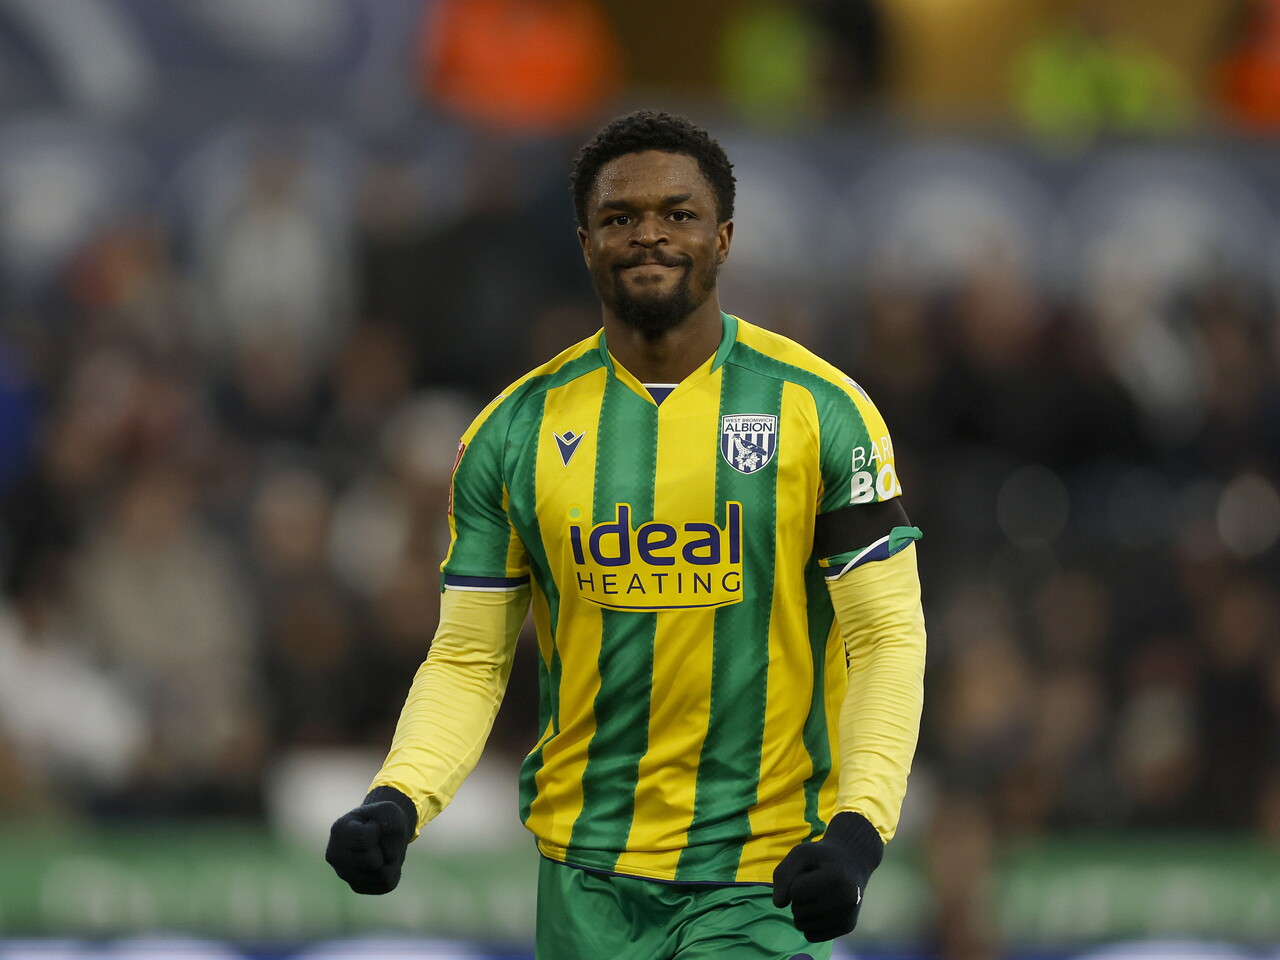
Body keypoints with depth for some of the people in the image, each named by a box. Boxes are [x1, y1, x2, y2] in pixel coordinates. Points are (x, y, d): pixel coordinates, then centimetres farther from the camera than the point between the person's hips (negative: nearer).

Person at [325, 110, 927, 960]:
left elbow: (888, 635, -3)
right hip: (588, 878, 2)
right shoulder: (515, 433, 4)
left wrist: (861, 827, -17)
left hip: (762, 879, -2)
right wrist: (399, 800, -11)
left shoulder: (820, 411, -2)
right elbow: (468, 657, 7)